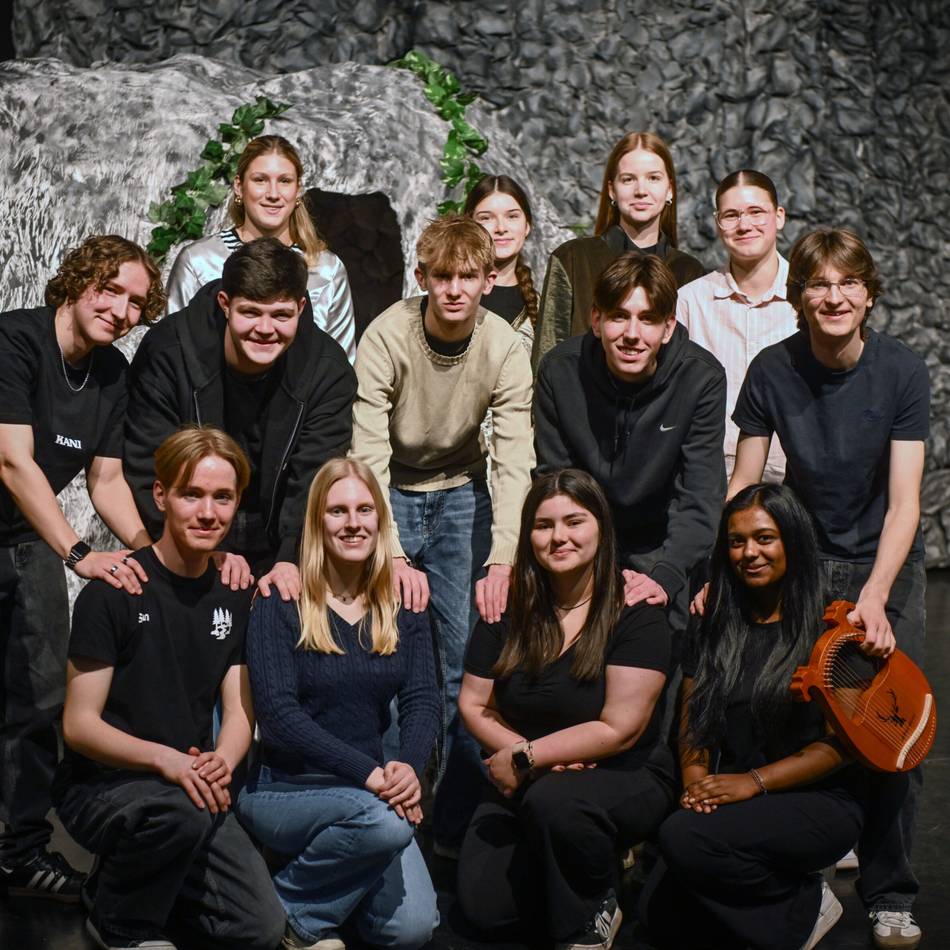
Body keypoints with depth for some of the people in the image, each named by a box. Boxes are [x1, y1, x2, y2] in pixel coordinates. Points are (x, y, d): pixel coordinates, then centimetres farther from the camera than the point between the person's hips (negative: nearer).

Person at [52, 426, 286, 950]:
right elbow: (79, 725, -14)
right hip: (99, 786, -6)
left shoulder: (233, 594, 5)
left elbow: (239, 710, 5)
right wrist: (164, 758, -30)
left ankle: (131, 879, 17)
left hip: (191, 789, 6)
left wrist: (222, 762, -18)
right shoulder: (115, 591, -14)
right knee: (183, 811, -37)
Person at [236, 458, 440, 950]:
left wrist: (409, 766, -24)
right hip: (283, 789, -4)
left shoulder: (403, 610, 6)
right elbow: (277, 711, -16)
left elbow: (423, 702, -2)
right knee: (383, 821, -33)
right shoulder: (281, 606, -7)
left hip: (367, 794, 4)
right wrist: (368, 772, -25)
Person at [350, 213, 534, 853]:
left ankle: (459, 823, 5)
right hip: (390, 491, -1)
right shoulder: (386, 338, -22)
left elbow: (515, 462, -21)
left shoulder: (505, 349, -16)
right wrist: (393, 558, -37)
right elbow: (369, 456, -26)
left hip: (460, 493, 2)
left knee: (469, 658, -5)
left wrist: (502, 560, -35)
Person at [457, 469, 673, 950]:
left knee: (553, 799, -37)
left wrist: (526, 759, -18)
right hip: (522, 783, 4)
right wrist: (525, 754, -16)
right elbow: (473, 704, 1)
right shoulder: (508, 610, -1)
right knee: (484, 907, -15)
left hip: (626, 779, -4)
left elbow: (618, 730, -19)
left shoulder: (636, 616, -14)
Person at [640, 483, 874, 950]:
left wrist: (754, 782, -17)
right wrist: (695, 782, -8)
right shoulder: (712, 631, 13)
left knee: (684, 838, -30)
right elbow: (693, 724, 13)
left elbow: (843, 742, -7)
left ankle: (805, 906, -7)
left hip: (819, 803, -5)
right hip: (728, 801, 5)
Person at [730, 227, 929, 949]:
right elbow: (743, 487, -3)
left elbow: (904, 502, -18)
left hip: (886, 565, -1)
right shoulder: (773, 371, -9)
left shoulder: (902, 371, -13)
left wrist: (874, 598, -30)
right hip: (804, 559, 1)